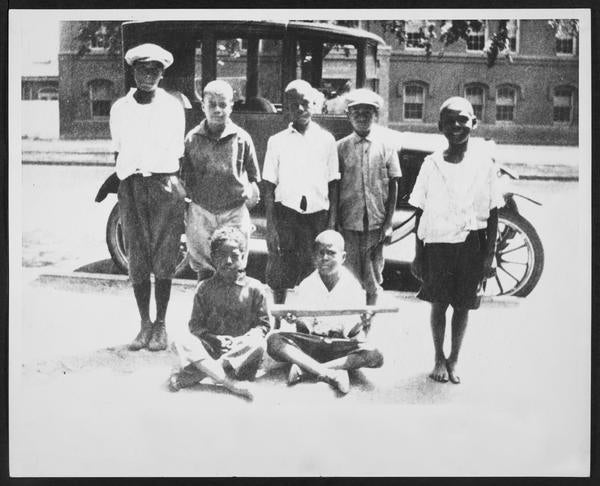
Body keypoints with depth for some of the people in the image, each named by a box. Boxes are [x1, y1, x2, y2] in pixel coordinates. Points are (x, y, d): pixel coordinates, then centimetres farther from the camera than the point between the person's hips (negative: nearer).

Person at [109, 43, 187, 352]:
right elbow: (118, 152, 13)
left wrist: (173, 183, 0)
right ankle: (144, 324, 13)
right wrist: (126, 179, 3)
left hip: (165, 186, -1)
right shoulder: (120, 108, 9)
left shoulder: (173, 107, 6)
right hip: (132, 187, 2)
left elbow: (177, 153, 9)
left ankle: (160, 325, 11)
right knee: (136, 260, 3)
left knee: (164, 260, 0)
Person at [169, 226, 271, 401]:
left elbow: (263, 324, 4)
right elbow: (195, 324, 6)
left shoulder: (254, 288, 3)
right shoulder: (205, 288, 7)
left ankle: (191, 374, -36)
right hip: (211, 347, 1)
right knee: (182, 342, -27)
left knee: (258, 345, -34)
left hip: (241, 350, -1)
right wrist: (213, 339, -14)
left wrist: (241, 341, -14)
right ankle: (227, 381, -43)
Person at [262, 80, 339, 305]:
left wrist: (332, 222, 2)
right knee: (279, 277, 2)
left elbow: (333, 184, 9)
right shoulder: (277, 141, 5)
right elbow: (269, 187, 4)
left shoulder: (326, 140, 7)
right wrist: (271, 225, -3)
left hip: (318, 213, 1)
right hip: (286, 212, 0)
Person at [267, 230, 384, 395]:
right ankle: (328, 373, -34)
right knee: (273, 341, -27)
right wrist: (297, 320, -19)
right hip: (310, 343, 0)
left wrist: (361, 324, -22)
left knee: (375, 356, -30)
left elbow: (351, 332, 0)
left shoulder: (353, 287, 0)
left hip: (341, 346, 0)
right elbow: (303, 330, 4)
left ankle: (304, 367, -29)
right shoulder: (306, 286, 2)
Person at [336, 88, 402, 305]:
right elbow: (335, 187, 5)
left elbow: (393, 185, 3)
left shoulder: (386, 144, 1)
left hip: (376, 222, 0)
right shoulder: (342, 147, 2)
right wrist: (335, 223, 0)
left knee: (373, 279, 8)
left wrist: (388, 223, -2)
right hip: (349, 223, 0)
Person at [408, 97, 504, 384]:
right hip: (437, 242, 0)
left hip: (471, 244, 0)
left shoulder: (484, 161, -2)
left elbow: (493, 212, 2)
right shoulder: (431, 164, -1)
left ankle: (453, 360, 24)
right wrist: (418, 254, 2)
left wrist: (490, 254, -1)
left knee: (462, 305, 8)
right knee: (439, 303, 8)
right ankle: (439, 358, 25)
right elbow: (420, 212, 3)